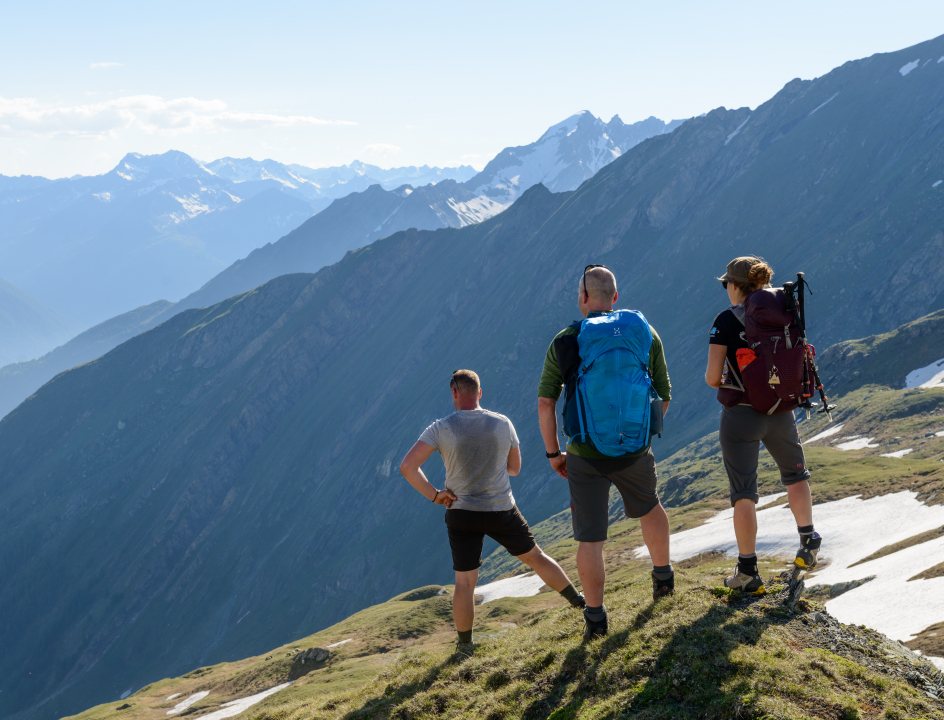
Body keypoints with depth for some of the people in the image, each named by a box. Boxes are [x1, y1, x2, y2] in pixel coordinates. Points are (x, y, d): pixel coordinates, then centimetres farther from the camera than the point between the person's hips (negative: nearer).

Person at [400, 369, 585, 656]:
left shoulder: (441, 428, -11)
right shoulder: (502, 423, -5)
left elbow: (407, 466, -19)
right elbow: (515, 468, 8)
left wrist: (434, 495, -9)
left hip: (461, 514, -1)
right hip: (501, 511, 1)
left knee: (465, 582, 9)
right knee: (535, 557, 19)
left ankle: (464, 644, 15)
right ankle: (581, 602, 28)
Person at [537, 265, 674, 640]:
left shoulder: (565, 342, -5)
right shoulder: (646, 334, -1)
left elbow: (545, 403, -6)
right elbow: (664, 398, 5)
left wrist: (553, 452, 5)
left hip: (585, 457, -2)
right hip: (635, 452, 2)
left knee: (590, 540, 8)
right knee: (648, 507, 32)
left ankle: (595, 617, 13)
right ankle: (663, 576, 44)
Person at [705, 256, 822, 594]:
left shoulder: (727, 321, -12)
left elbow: (712, 377, -14)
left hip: (740, 414, -4)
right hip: (780, 412, 4)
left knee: (743, 492, 4)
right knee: (795, 475, 28)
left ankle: (748, 573, 5)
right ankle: (808, 543, 33)